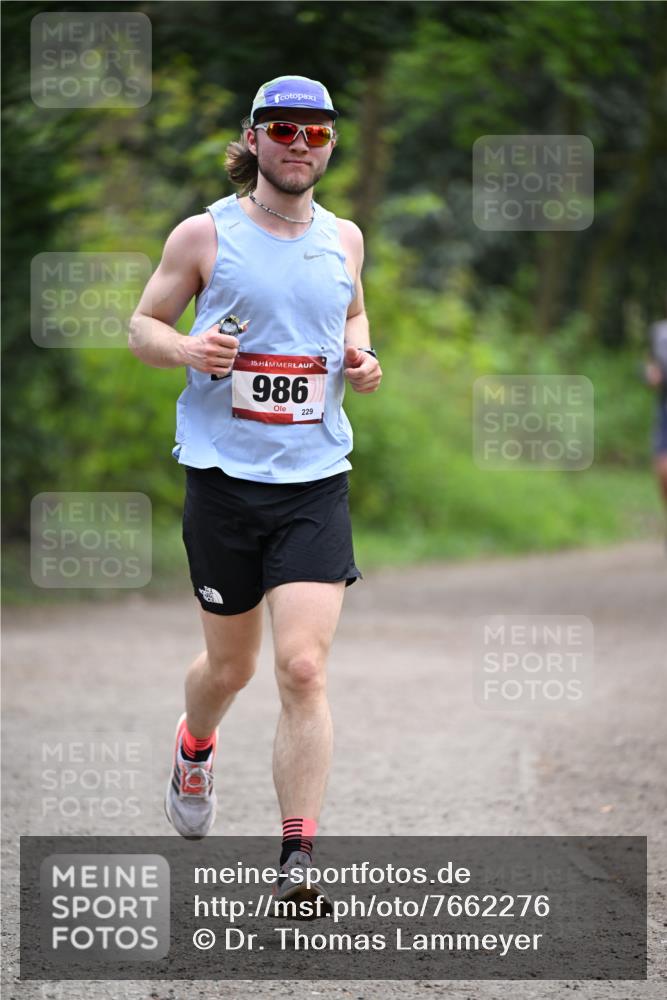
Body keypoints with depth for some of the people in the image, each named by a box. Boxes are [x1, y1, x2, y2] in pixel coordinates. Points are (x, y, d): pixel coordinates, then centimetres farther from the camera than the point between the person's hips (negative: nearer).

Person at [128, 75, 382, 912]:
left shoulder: (344, 238, 8)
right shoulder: (205, 235, -2)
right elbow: (143, 324, 6)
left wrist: (361, 358, 5)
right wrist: (185, 349, -16)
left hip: (315, 480, 1)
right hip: (224, 475, -1)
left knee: (303, 669, -12)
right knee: (229, 664, 12)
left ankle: (297, 861, -8)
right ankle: (194, 750, 48)